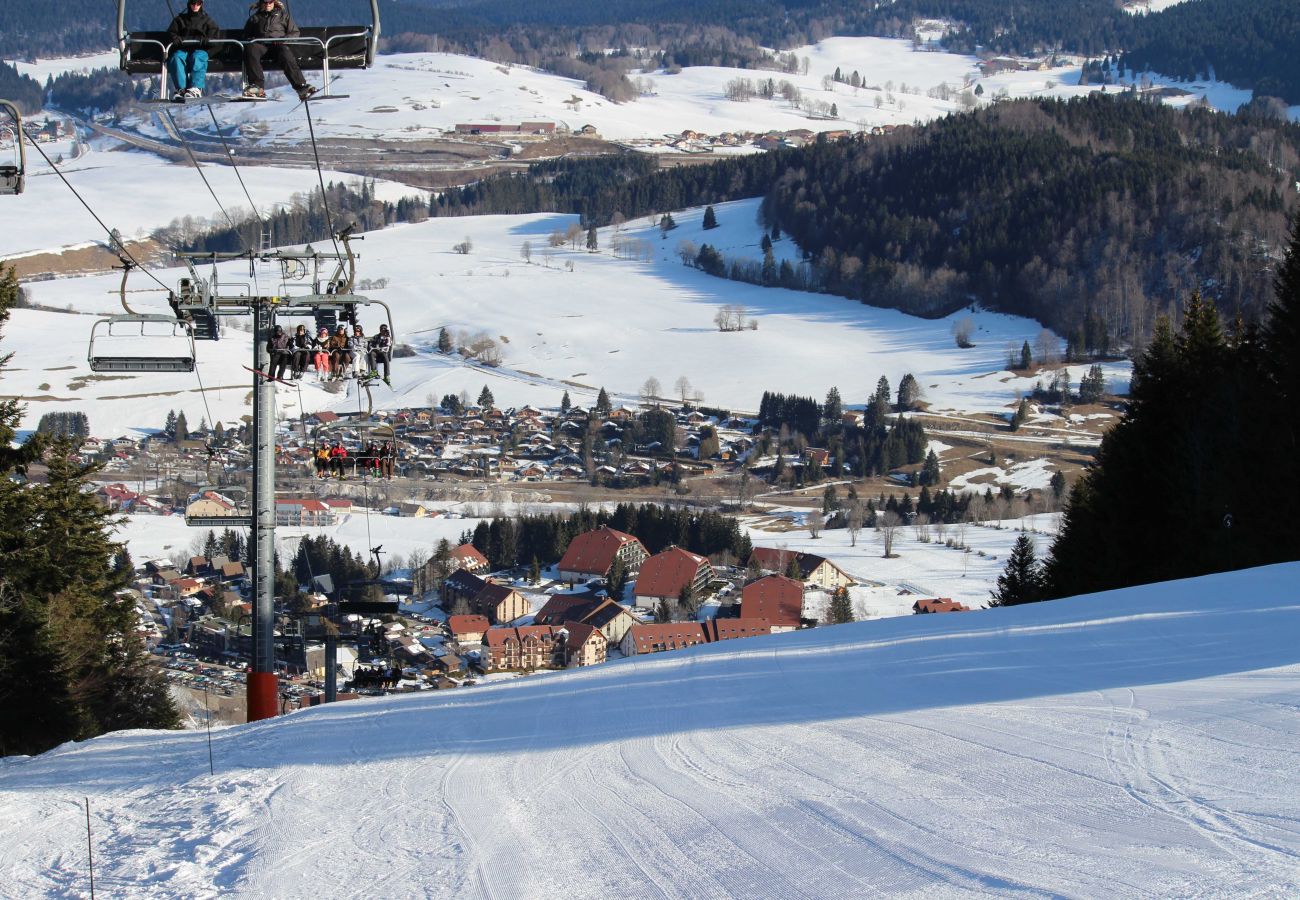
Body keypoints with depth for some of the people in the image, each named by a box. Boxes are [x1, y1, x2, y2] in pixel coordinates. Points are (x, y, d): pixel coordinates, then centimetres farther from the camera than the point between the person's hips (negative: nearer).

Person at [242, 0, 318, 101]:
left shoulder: (283, 14, 26)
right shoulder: (255, 17, 29)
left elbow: (295, 32, 19)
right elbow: (246, 35, 28)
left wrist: (284, 39, -2)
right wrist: (251, 40, 3)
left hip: (279, 44, -1)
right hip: (260, 44, 1)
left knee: (286, 55, -37)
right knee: (250, 48, -36)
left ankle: (301, 87, -51)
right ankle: (257, 85, -44)